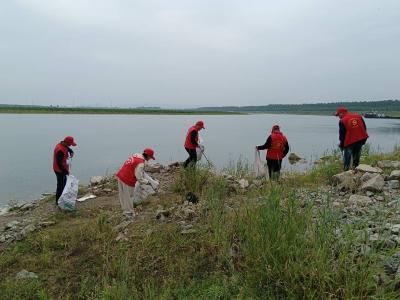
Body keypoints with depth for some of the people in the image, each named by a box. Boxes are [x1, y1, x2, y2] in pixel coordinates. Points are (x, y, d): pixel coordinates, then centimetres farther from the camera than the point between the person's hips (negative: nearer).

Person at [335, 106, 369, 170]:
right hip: (360, 140, 6)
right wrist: (363, 140, 18)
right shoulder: (358, 116, 7)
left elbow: (342, 135, -6)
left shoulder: (342, 121, -10)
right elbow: (364, 128, 11)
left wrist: (341, 145, 6)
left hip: (350, 142, -6)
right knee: (356, 157, 18)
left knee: (347, 158, 5)